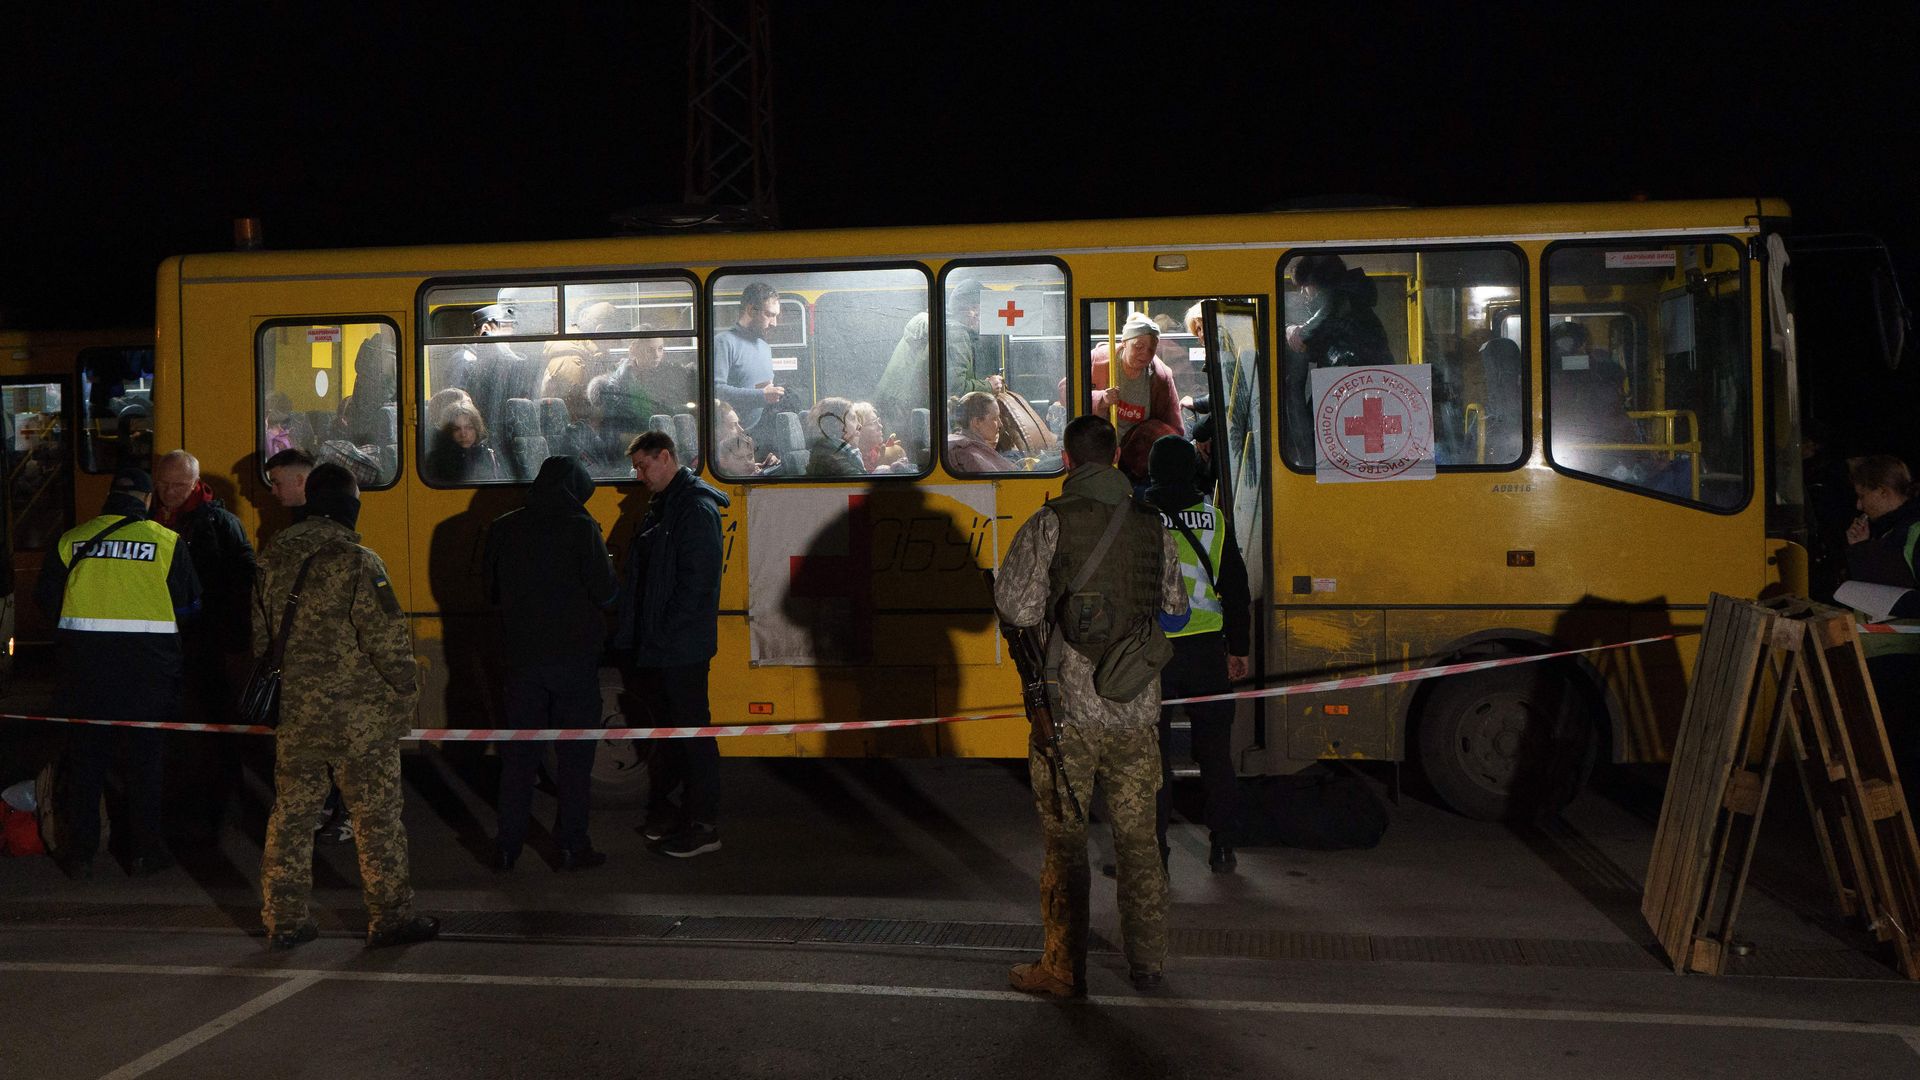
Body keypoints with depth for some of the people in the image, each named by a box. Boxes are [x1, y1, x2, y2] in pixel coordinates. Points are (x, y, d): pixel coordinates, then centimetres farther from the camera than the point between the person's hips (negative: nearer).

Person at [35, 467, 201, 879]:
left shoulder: (71, 540, 1)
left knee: (84, 756, 10)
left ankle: (79, 853, 15)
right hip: (147, 665, -2)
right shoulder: (166, 541, -4)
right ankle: (144, 849, 15)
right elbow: (188, 605, 2)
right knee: (146, 756, 10)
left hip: (83, 662, 2)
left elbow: (47, 601, 7)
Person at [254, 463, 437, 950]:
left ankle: (284, 919, 17)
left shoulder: (272, 559, 6)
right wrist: (407, 689, -2)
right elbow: (387, 637, -16)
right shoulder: (357, 563, -15)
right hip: (359, 717, -6)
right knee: (378, 817, 3)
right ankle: (390, 917, 9)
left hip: (294, 713, 6)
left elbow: (260, 636, 14)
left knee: (290, 814, 12)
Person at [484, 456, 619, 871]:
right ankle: (572, 845, 9)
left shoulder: (503, 529, 2)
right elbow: (605, 593, -11)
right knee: (575, 755, 6)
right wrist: (607, 568, 9)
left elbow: (492, 591, 9)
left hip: (522, 657, 3)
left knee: (518, 752, 11)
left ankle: (507, 845, 13)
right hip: (574, 657, -3)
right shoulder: (580, 528, -10)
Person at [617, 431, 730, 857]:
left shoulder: (697, 509, -15)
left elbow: (696, 582, -21)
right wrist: (635, 634, 10)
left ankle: (704, 826, 5)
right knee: (668, 727, 16)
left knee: (692, 731, -2)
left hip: (683, 647, -9)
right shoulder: (661, 506, 15)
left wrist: (664, 634, -19)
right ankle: (664, 809, 27)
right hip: (657, 647, 9)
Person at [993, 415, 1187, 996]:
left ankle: (1064, 970, 12)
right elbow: (1174, 608, 11)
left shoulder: (1050, 523, -10)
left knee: (1066, 843, 6)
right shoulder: (1152, 525, 4)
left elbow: (1016, 608, -16)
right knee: (1138, 840, 15)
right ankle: (1146, 963, 23)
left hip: (1069, 710, -4)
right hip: (1137, 710, 4)